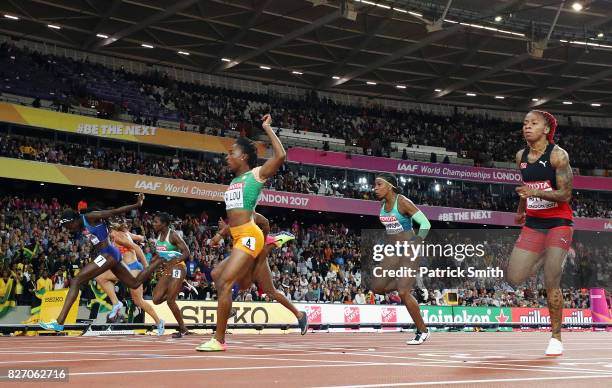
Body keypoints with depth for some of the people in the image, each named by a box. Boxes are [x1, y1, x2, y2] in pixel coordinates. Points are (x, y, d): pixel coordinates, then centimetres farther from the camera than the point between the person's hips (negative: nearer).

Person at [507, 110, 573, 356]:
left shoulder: (558, 155, -12)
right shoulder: (521, 156, 6)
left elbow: (565, 195, -17)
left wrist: (536, 192, -31)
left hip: (558, 223, -6)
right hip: (533, 224, 6)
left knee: (551, 284, -9)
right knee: (514, 279, -4)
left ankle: (556, 338, 5)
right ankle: (544, 259, 26)